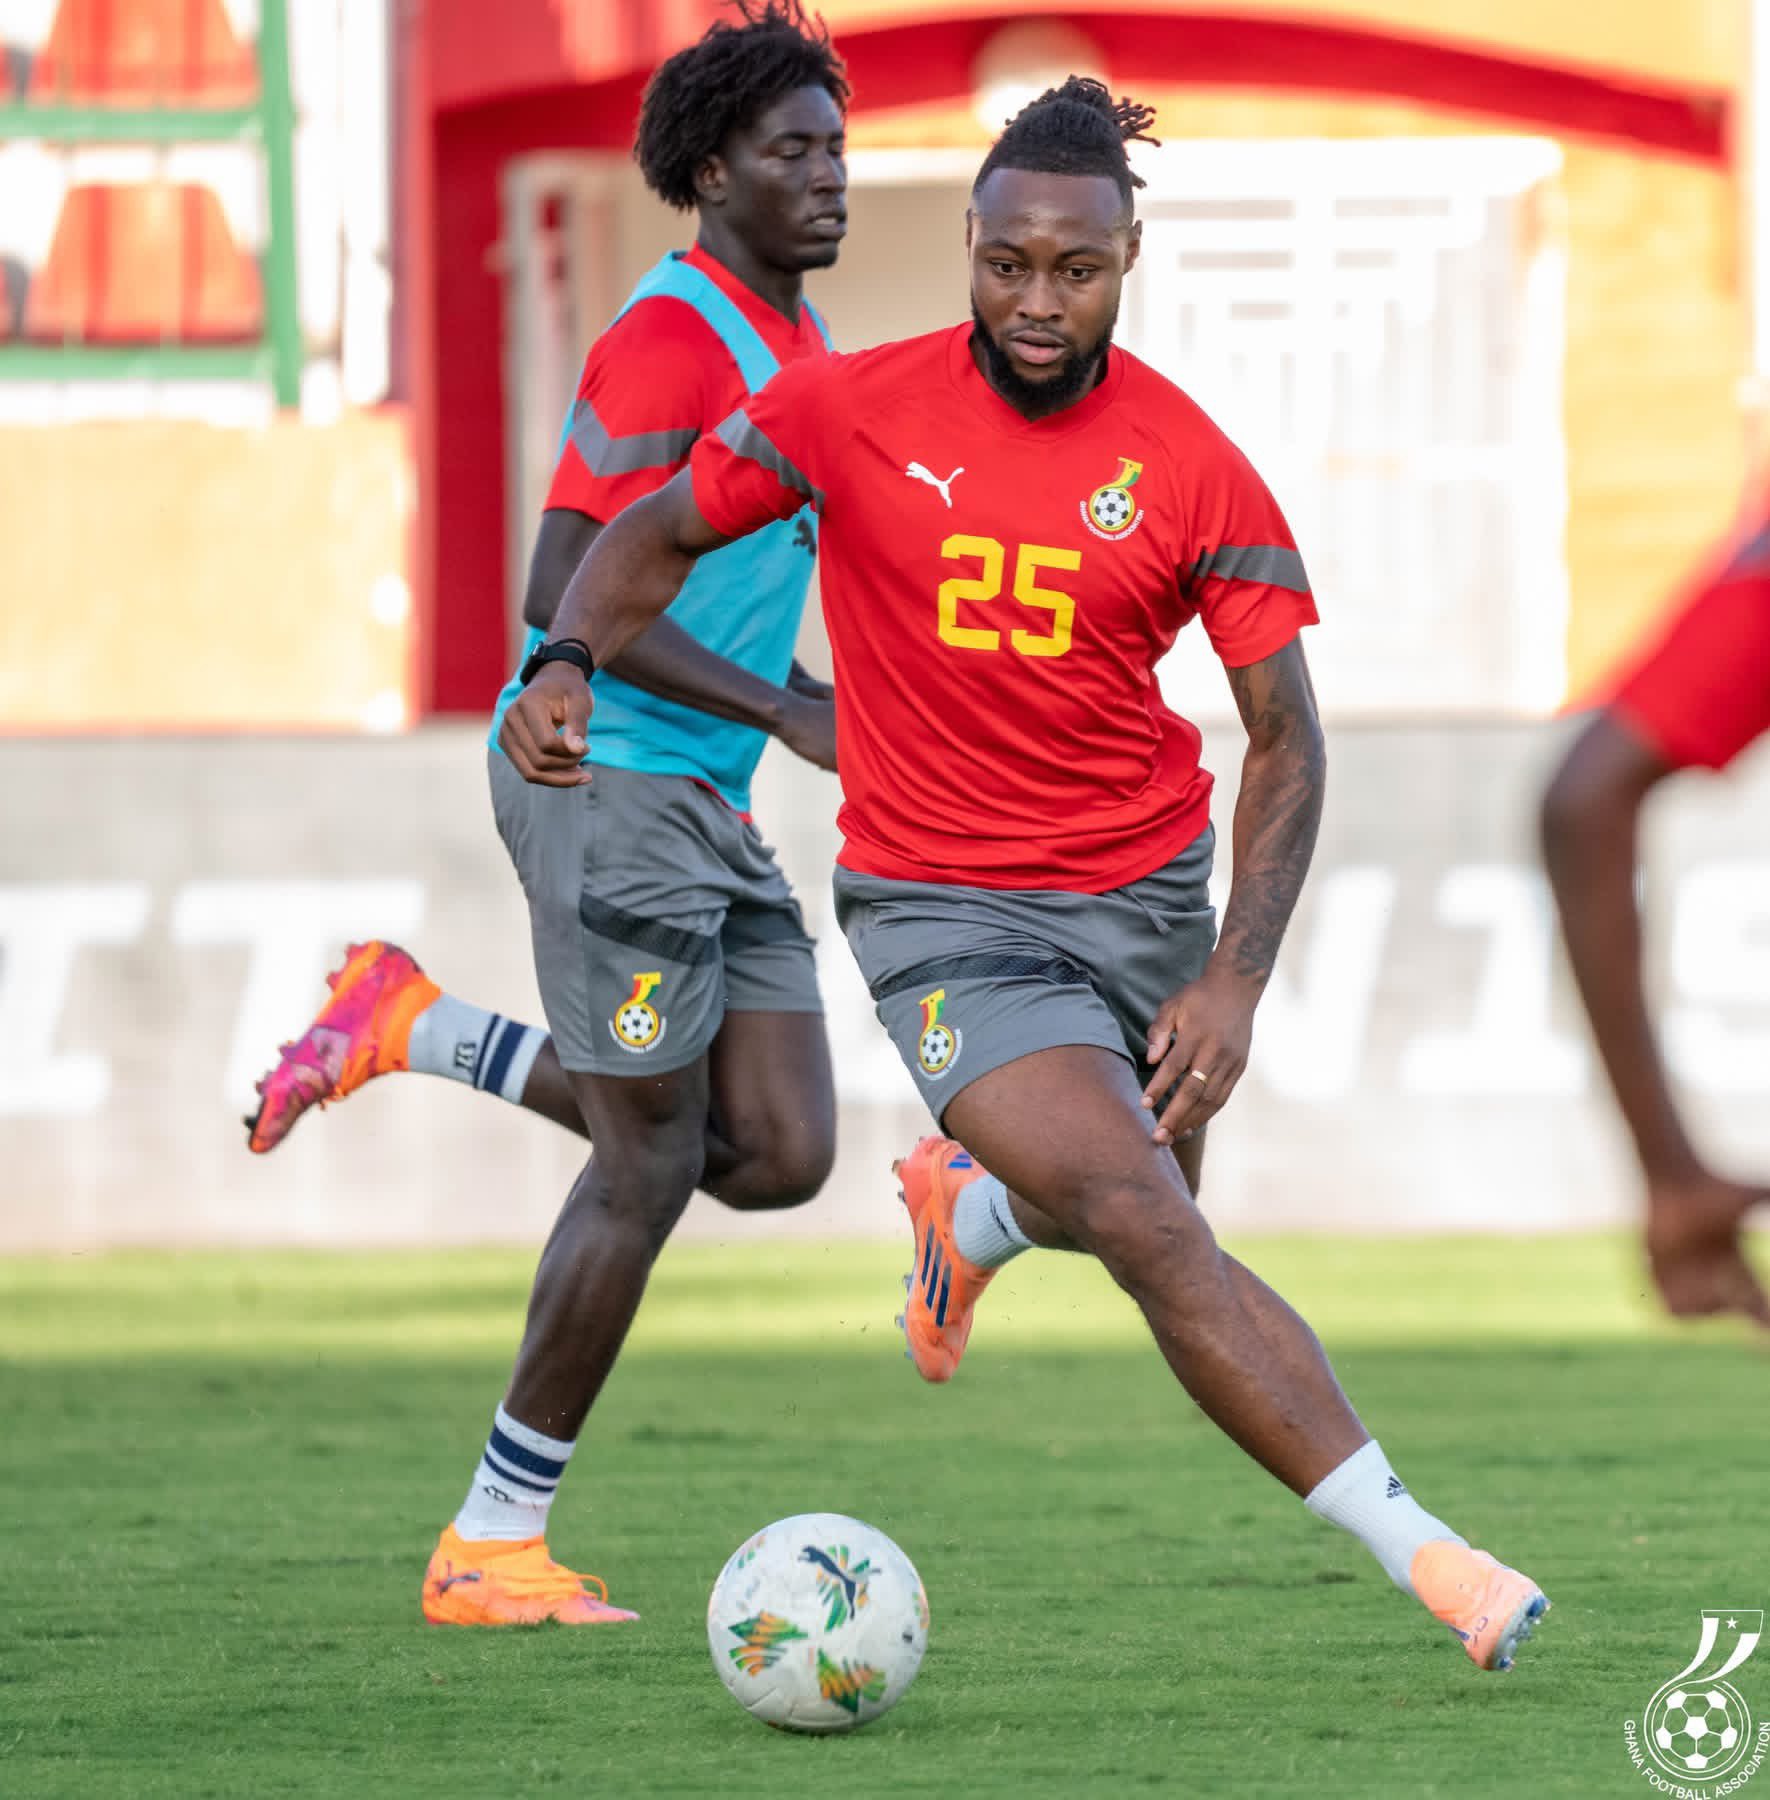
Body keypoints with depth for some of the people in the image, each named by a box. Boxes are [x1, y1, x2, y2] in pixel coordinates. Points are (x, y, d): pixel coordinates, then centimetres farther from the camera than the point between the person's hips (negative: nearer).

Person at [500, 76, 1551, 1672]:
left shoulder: (1192, 468, -9)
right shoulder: (851, 411, -9)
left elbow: (1285, 736, -5)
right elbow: (661, 536, 5)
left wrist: (1236, 980, -16)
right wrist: (568, 669, -15)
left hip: (1149, 888, 3)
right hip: (944, 909, -3)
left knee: (1120, 1207, 21)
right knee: (1149, 1228, -22)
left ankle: (978, 1189, 60)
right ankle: (1422, 1556, -24)